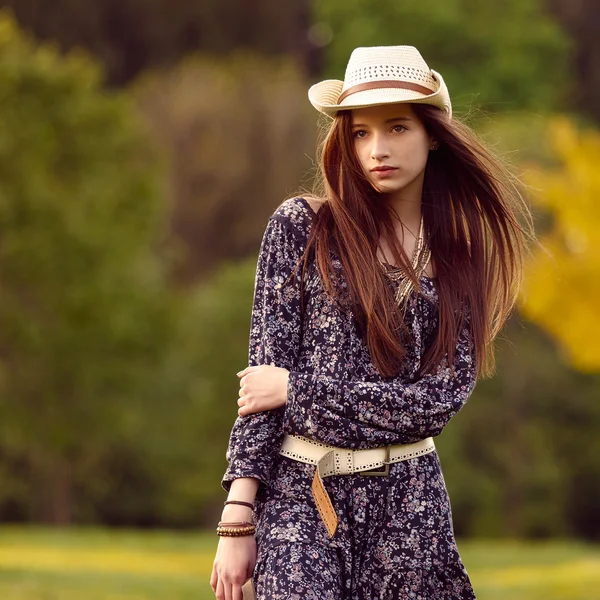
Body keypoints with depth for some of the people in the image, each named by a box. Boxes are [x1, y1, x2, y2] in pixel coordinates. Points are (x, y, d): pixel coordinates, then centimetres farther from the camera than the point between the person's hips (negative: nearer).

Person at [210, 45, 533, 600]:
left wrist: (298, 389, -10)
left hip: (407, 497, 2)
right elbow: (264, 373, -3)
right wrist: (238, 520, -10)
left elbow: (445, 393, -2)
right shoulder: (302, 227, 0)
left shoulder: (458, 258, 8)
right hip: (297, 492, -2)